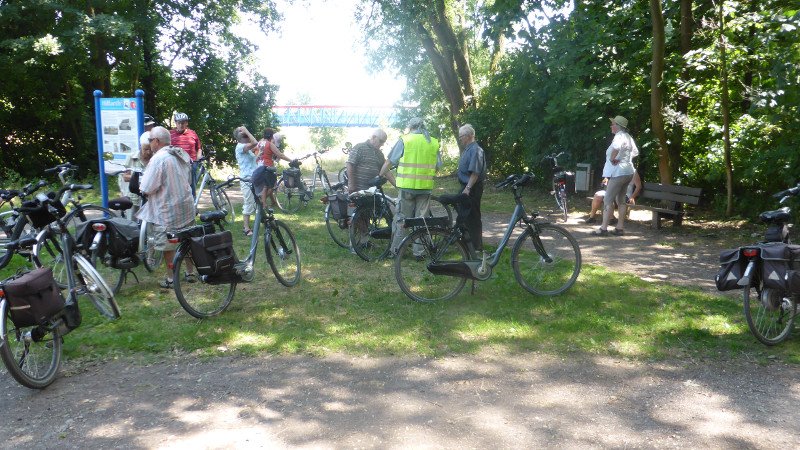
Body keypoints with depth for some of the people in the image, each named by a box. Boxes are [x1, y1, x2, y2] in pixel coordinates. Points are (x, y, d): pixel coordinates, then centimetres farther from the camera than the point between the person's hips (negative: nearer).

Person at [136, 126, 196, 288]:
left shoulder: (158, 159, -19)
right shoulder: (182, 154, 6)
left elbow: (146, 189, -19)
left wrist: (141, 186, 2)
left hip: (167, 210, -7)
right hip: (186, 206, 7)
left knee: (168, 246, 4)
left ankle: (171, 279, 11)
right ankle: (190, 273, 25)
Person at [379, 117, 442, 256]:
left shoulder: (404, 140, -2)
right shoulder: (434, 143, 8)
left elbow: (389, 162, 1)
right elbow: (438, 165, 12)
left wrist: (380, 176, 13)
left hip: (407, 185, -3)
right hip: (426, 187, 3)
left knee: (401, 218, 5)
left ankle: (395, 250, 7)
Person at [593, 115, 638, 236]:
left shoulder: (620, 136, -15)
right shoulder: (628, 137, 15)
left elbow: (616, 147, -39)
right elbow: (635, 152, 28)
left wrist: (612, 158, -25)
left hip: (618, 173, -10)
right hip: (627, 172, 10)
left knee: (608, 200, -7)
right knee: (621, 200, 13)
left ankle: (604, 228, -8)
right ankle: (620, 227, 14)